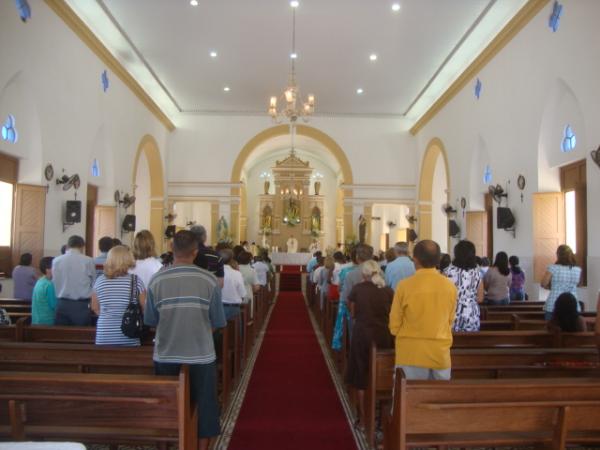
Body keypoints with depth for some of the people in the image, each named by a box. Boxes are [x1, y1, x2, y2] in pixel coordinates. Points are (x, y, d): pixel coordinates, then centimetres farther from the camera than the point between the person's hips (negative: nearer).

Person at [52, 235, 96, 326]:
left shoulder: (56, 261, 2)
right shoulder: (88, 261, -5)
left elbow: (54, 283, 10)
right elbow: (93, 284, 4)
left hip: (61, 304, 3)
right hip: (81, 305, -3)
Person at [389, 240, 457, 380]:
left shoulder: (405, 285, -13)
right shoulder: (450, 286, -4)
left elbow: (394, 325, -3)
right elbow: (450, 321, 10)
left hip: (411, 354, -2)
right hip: (441, 354, 3)